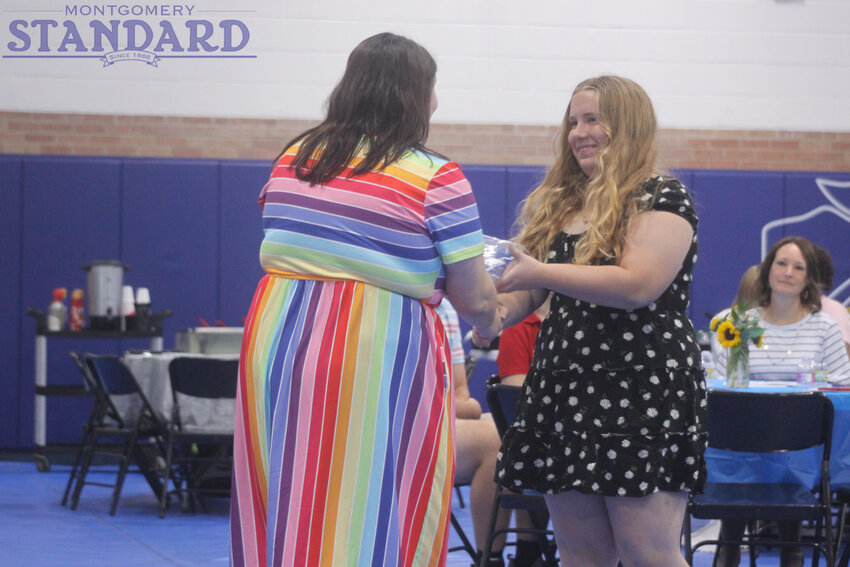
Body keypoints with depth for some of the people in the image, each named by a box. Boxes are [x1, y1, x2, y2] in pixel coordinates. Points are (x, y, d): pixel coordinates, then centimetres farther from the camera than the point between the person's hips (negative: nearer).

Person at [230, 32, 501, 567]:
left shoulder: (293, 159, 11)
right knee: (368, 519, -1)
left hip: (275, 342, 6)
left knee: (285, 509, 10)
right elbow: (474, 298, -4)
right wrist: (490, 319, 17)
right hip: (376, 358, -6)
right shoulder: (436, 176, -6)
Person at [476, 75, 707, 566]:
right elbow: (530, 292, 21)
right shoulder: (558, 204, 17)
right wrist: (497, 311, -3)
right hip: (563, 389, 7)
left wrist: (538, 272, -21)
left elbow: (637, 285, -20)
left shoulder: (663, 198, -4)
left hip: (642, 394, -7)